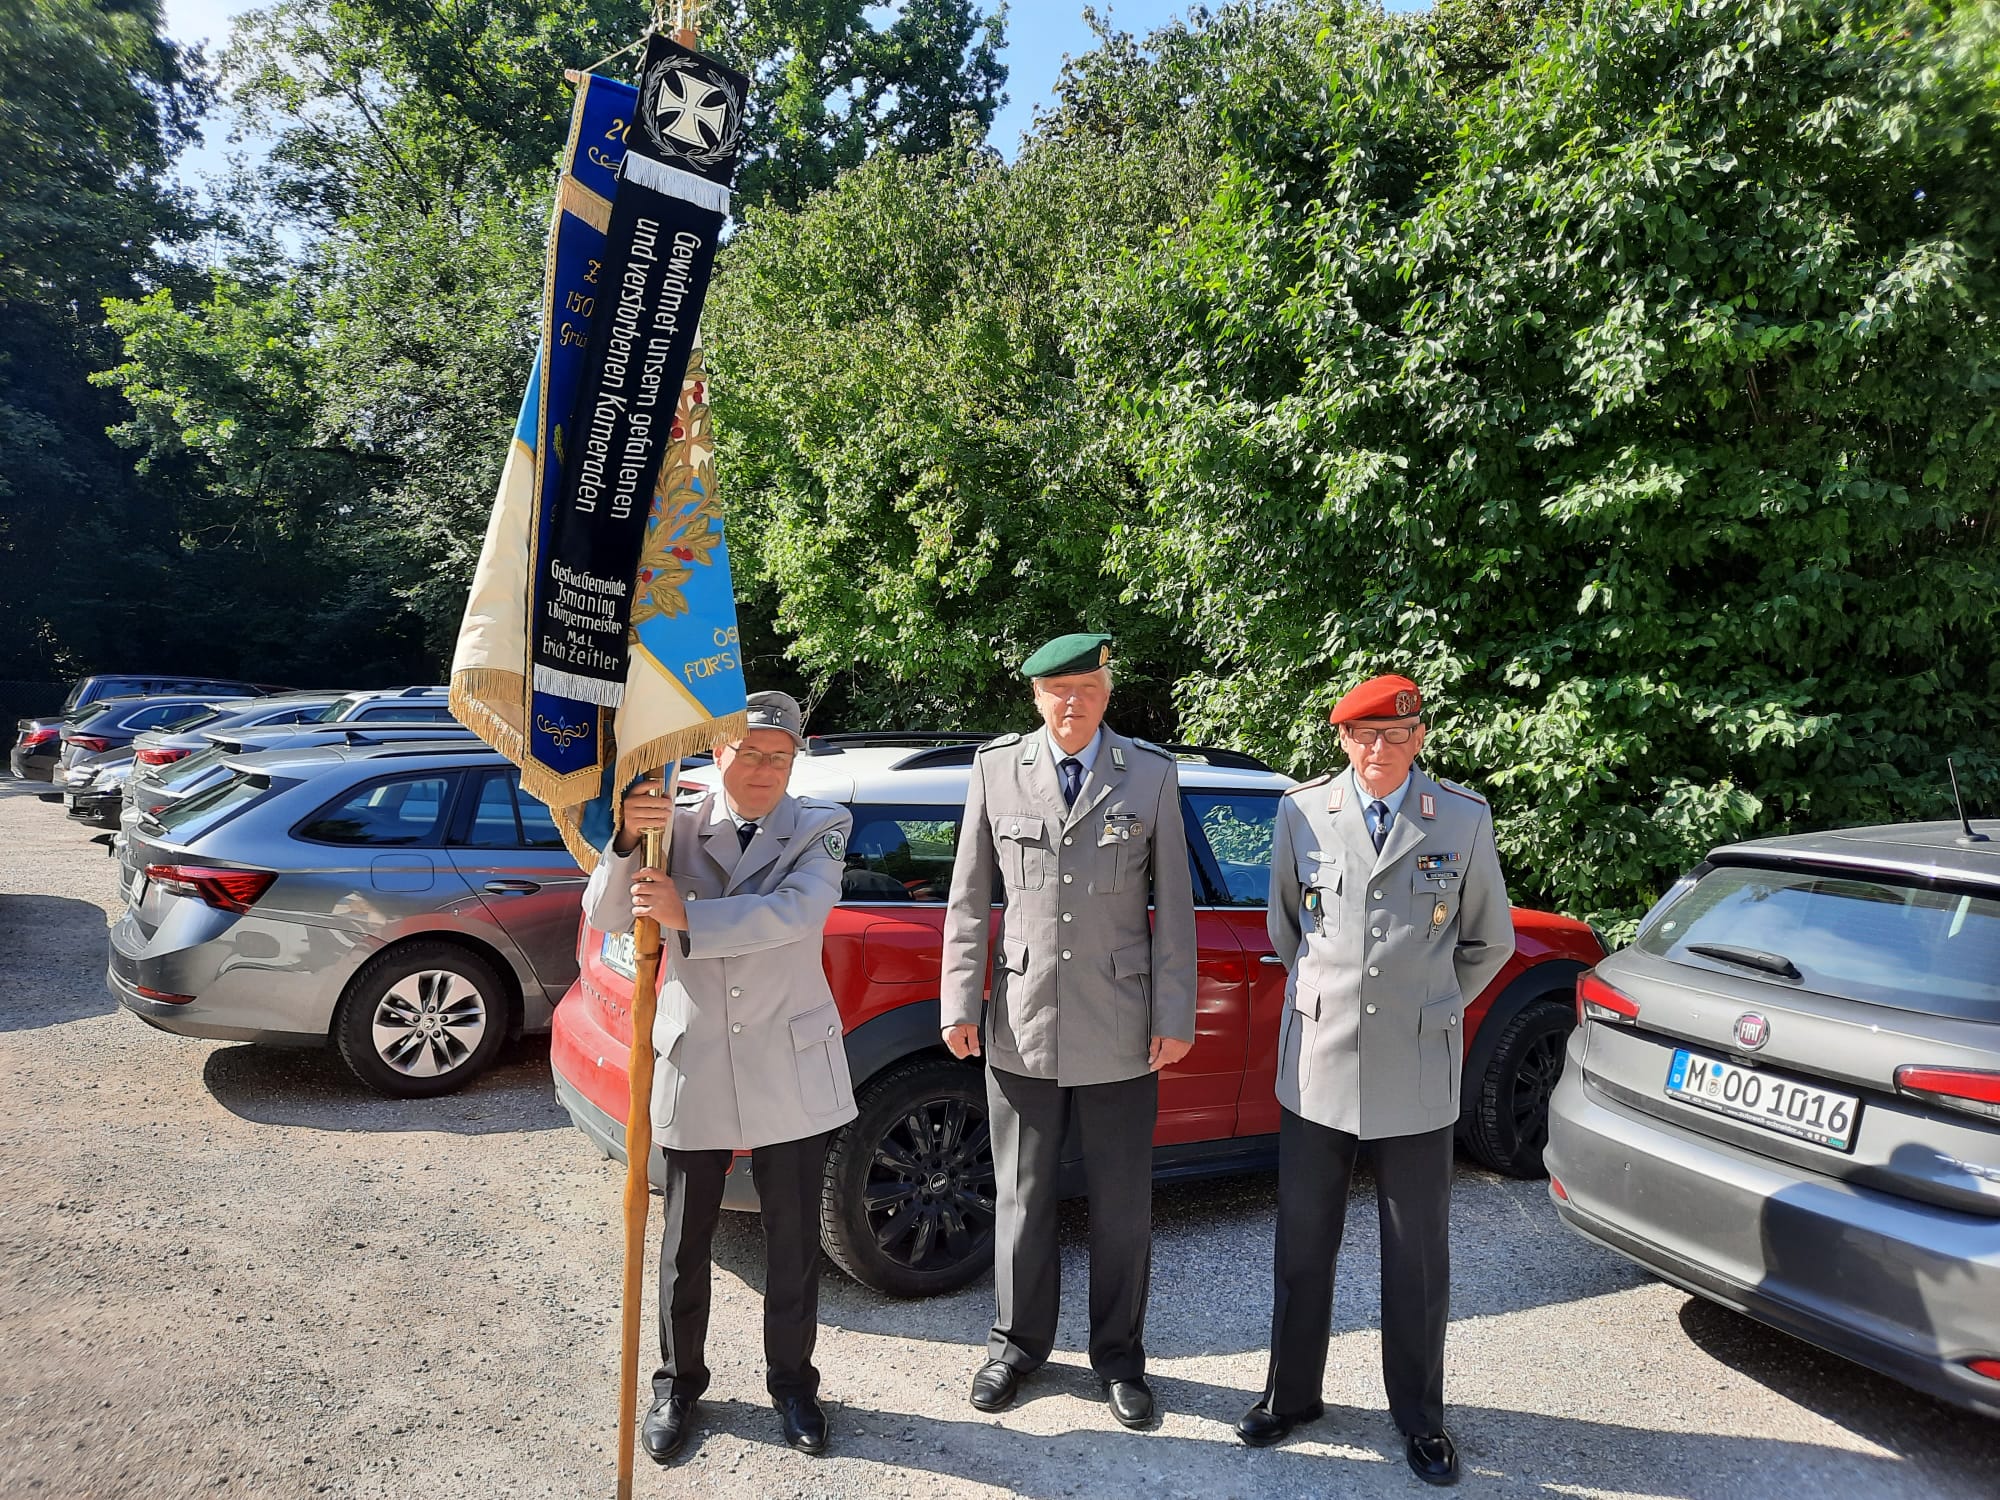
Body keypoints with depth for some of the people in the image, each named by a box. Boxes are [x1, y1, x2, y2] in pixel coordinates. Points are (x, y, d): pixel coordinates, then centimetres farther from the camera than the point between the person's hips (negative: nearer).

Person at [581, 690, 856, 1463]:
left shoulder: (820, 827, -5)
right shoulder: (677, 827, -2)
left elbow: (795, 912, -22)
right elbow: (604, 918, -10)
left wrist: (687, 916, -30)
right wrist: (627, 840, -27)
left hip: (789, 1071, 0)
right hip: (694, 1066, 1)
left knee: (793, 1241, 13)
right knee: (685, 1242, 14)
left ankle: (791, 1382, 34)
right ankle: (677, 1384, 36)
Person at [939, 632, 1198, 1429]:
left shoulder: (1151, 774, 0)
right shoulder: (996, 767, 1)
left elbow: (1172, 904, 1)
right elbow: (969, 896, 3)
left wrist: (1175, 1015, -2)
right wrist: (960, 1003, 0)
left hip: (1119, 1032, 0)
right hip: (1022, 1026, 0)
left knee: (1123, 1207, 12)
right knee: (1022, 1198, 14)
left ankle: (1119, 1356, 32)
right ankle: (1018, 1343, 35)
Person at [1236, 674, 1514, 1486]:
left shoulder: (1462, 820, -2)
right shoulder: (1303, 812, -1)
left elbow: (1489, 941, 11)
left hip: (1416, 1075, 0)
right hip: (1318, 1062, 1)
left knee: (1419, 1255, 11)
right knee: (1303, 1242, 13)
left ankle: (1419, 1414, 31)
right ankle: (1291, 1391, 32)